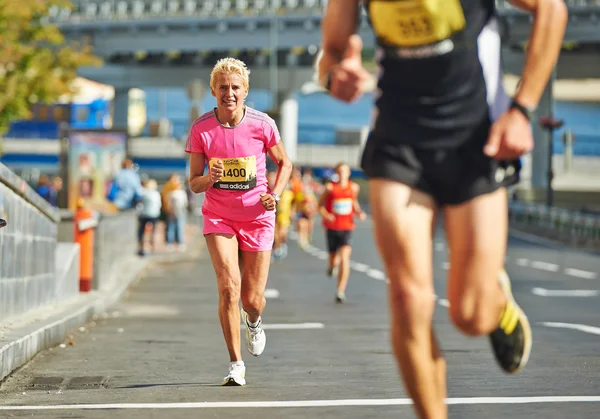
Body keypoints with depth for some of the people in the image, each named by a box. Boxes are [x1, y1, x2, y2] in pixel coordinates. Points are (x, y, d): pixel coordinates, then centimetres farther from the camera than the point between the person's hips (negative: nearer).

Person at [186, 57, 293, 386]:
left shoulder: (262, 124, -8)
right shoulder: (201, 129, -8)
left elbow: (284, 163, 9)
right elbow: (194, 183, -2)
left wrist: (275, 195, -7)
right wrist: (210, 178, -24)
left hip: (257, 217, 0)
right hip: (218, 217, 0)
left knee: (252, 300, 2)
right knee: (228, 285, -19)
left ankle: (254, 321, 42)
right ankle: (235, 364, -8)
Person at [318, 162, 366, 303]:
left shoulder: (354, 187, 3)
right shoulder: (330, 187, -4)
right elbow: (320, 204, 3)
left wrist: (359, 212, 3)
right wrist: (326, 215, -16)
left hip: (347, 227, 0)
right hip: (332, 227, 0)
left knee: (344, 257, -17)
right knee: (334, 259, 8)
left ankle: (341, 291, -15)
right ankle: (332, 264, 50)